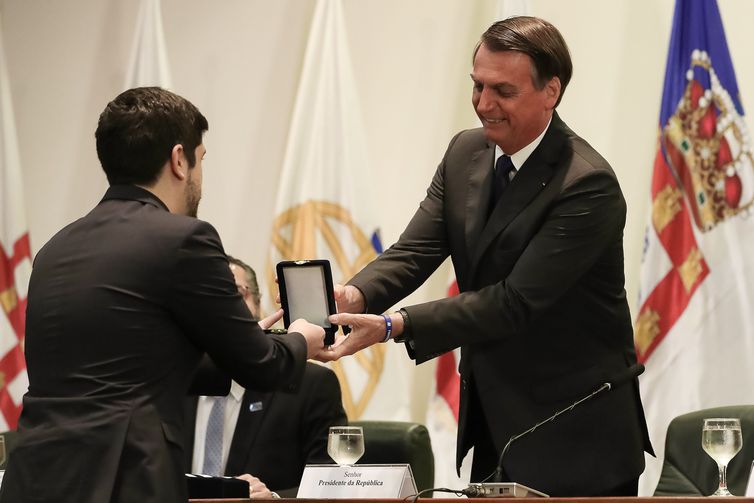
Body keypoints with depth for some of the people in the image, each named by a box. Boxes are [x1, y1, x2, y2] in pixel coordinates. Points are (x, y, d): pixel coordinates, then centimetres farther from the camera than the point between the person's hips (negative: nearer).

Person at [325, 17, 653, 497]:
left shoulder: (588, 185, -20)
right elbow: (415, 251, -2)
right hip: (492, 422, 7)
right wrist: (356, 296, -24)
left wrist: (395, 326, -30)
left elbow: (515, 301, -24)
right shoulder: (466, 153, 5)